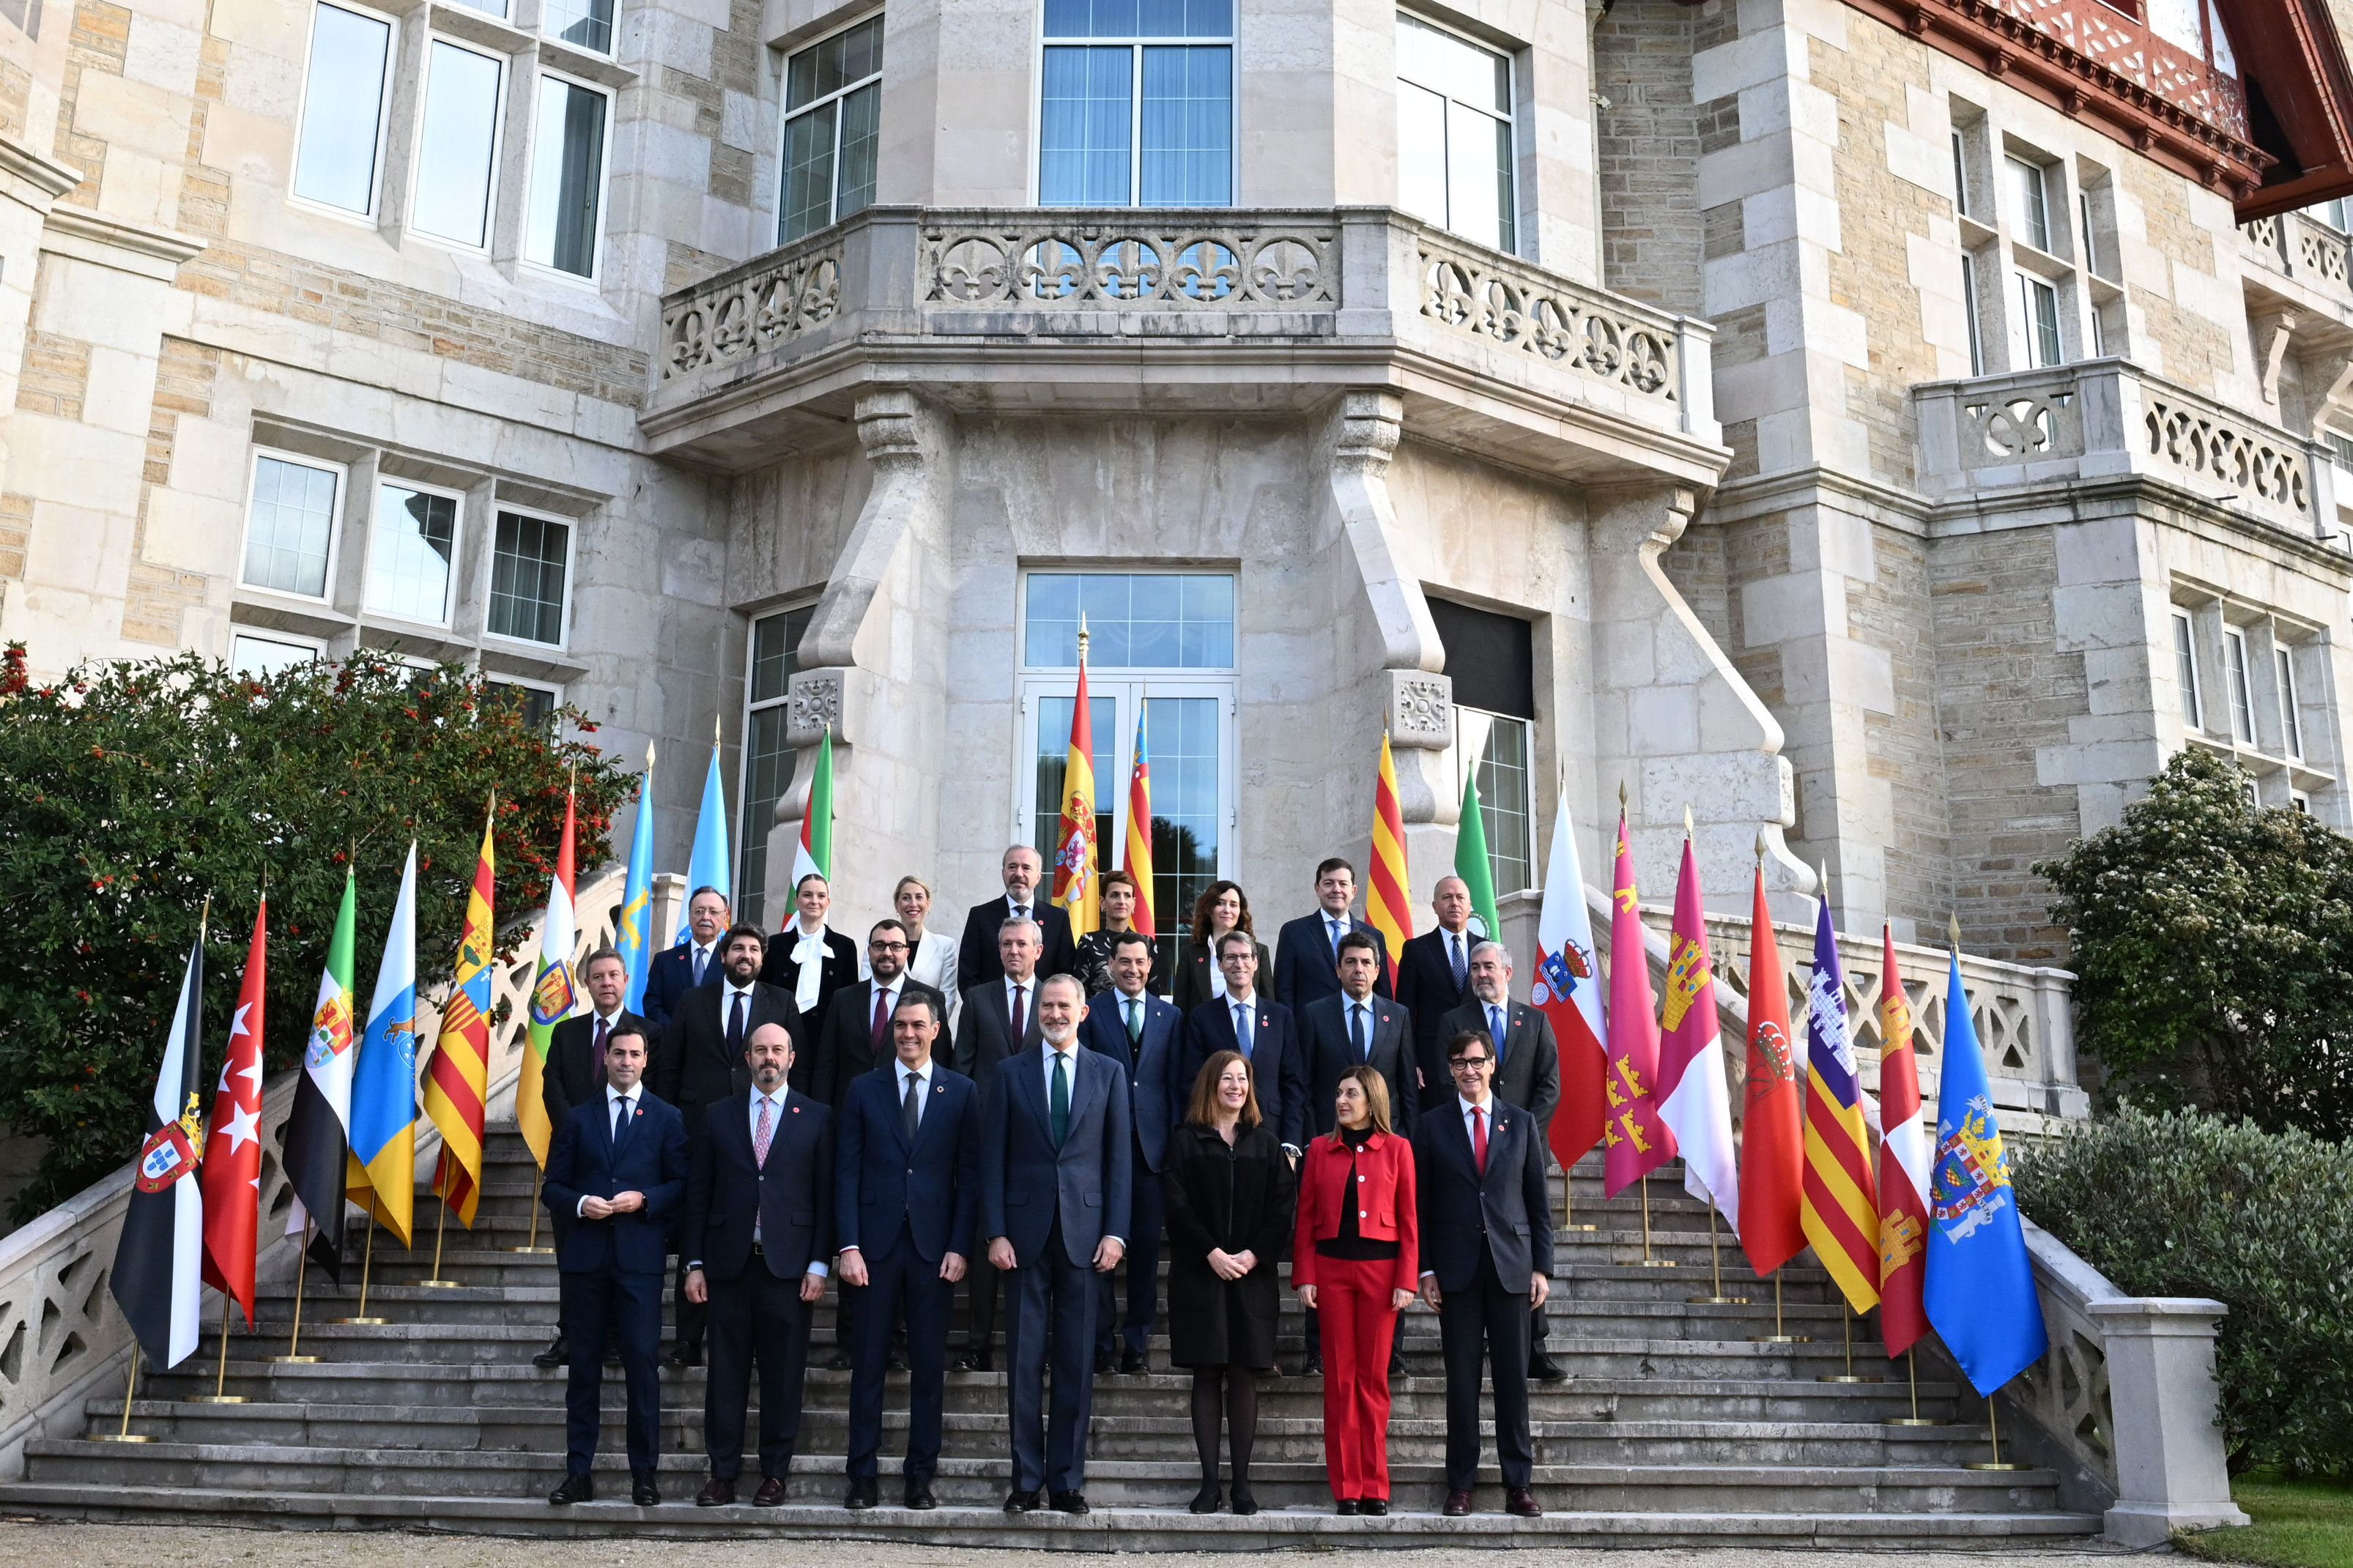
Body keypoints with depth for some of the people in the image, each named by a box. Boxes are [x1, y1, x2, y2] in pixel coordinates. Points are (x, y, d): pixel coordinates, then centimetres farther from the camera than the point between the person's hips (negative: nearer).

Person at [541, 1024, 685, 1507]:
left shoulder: (667, 1118, 8)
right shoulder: (578, 1118, 13)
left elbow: (682, 1185, 5)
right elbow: (552, 1186, 11)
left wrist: (643, 1200, -11)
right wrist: (580, 1203, -8)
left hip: (639, 1255, -2)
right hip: (585, 1255, 2)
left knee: (642, 1360, -4)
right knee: (584, 1363, 6)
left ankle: (643, 1473, 4)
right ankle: (578, 1472, 12)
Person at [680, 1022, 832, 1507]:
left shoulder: (816, 1118, 6)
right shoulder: (718, 1116, 10)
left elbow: (826, 1195, 4)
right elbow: (699, 1192, 9)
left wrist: (819, 1264, -3)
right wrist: (694, 1263, 3)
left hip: (789, 1265, -1)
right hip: (728, 1263, 1)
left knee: (783, 1373, 3)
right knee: (726, 1372, 4)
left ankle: (774, 1474, 13)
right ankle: (723, 1474, 13)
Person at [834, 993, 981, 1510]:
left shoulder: (962, 1092, 7)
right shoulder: (864, 1090, 8)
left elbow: (970, 1176, 4)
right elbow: (847, 1172, 4)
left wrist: (959, 1247, -5)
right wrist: (849, 1245, -6)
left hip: (934, 1246, 0)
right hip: (877, 1244, 0)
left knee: (929, 1366, 4)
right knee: (869, 1363, 2)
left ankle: (921, 1476, 12)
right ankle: (864, 1475, 10)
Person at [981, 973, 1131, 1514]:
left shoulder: (1108, 1073, 8)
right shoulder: (1011, 1073, 7)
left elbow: (1118, 1157, 6)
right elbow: (993, 1158, 4)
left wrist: (1115, 1231, -2)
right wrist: (996, 1232, -5)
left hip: (1083, 1231, 0)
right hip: (1026, 1231, 0)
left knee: (1076, 1362, 3)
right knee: (1025, 1361, 2)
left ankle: (1067, 1479, 12)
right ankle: (1026, 1479, 11)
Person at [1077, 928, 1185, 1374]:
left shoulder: (1170, 1016, 11)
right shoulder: (1091, 1011, 4)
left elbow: (1176, 1082, 9)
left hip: (1151, 1144, 2)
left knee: (1146, 1245, 5)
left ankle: (1137, 1341, 13)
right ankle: (1101, 1338, 9)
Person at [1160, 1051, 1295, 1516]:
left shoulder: (1265, 1144, 11)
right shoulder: (1186, 1141, 5)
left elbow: (1281, 1208, 4)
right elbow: (1178, 1205, -3)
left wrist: (1253, 1255, -9)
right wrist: (1212, 1253, -13)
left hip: (1252, 1274, 1)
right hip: (1199, 1273, -1)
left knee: (1244, 1376, 1)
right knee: (1207, 1375, -1)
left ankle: (1242, 1482, 5)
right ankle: (1209, 1481, 3)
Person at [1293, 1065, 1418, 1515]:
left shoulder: (1396, 1148, 3)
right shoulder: (1320, 1149, 7)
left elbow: (1409, 1219, 2)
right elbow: (1305, 1217, 7)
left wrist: (1407, 1280, -4)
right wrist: (1304, 1276, -1)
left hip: (1380, 1266, -1)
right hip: (1331, 1267, 1)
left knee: (1373, 1376, 3)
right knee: (1340, 1376, 3)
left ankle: (1375, 1486, 11)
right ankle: (1347, 1487, 9)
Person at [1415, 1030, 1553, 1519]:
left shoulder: (1521, 1124, 9)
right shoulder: (1432, 1126, 6)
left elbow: (1538, 1201, 9)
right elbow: (1420, 1203, 5)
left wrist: (1541, 1266, 2)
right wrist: (1426, 1269, -2)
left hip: (1510, 1264, 1)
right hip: (1456, 1267, -1)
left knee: (1513, 1377, 2)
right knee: (1461, 1378, 2)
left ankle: (1519, 1483, 10)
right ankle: (1460, 1484, 10)